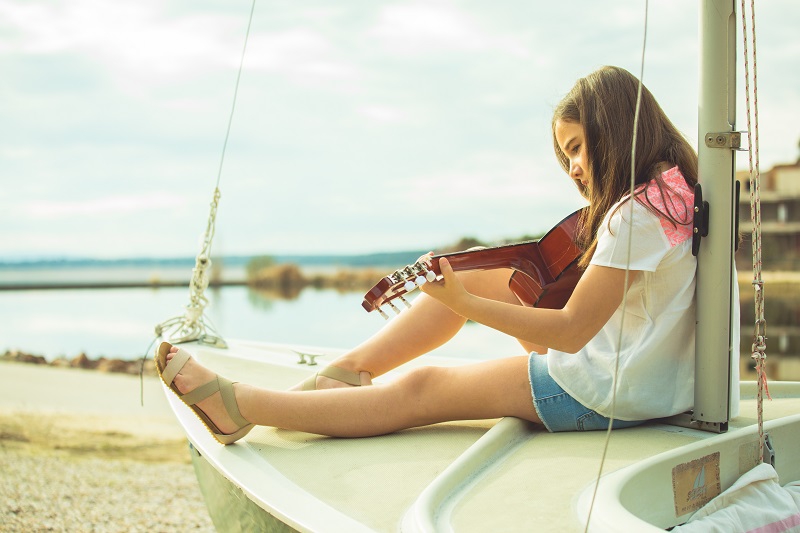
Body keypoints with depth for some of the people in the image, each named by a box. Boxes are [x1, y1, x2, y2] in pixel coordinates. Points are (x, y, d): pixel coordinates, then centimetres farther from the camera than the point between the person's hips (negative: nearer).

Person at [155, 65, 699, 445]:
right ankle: (349, 371, 11)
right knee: (474, 278, 8)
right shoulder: (672, 188, 6)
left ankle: (237, 404, -1)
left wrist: (463, 304, -23)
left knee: (418, 390, -7)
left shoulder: (638, 213, -24)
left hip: (608, 393, -9)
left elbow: (572, 330, -25)